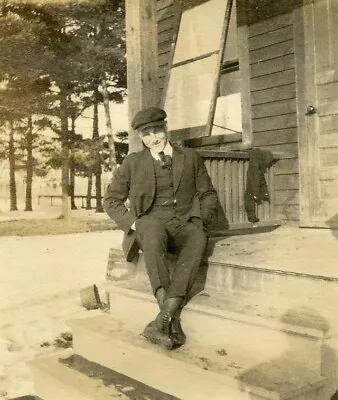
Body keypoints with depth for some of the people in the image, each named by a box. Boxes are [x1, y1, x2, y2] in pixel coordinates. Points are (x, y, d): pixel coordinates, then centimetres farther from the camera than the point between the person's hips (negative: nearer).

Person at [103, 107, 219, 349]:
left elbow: (208, 195, 17)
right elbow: (112, 200, 15)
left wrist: (200, 220, -2)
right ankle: (173, 322, -42)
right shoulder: (133, 163, 14)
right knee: (153, 228, -40)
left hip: (184, 224, 1)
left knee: (198, 238, -37)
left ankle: (163, 320, -40)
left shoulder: (190, 158, 16)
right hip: (150, 226, -1)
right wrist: (132, 222, -3)